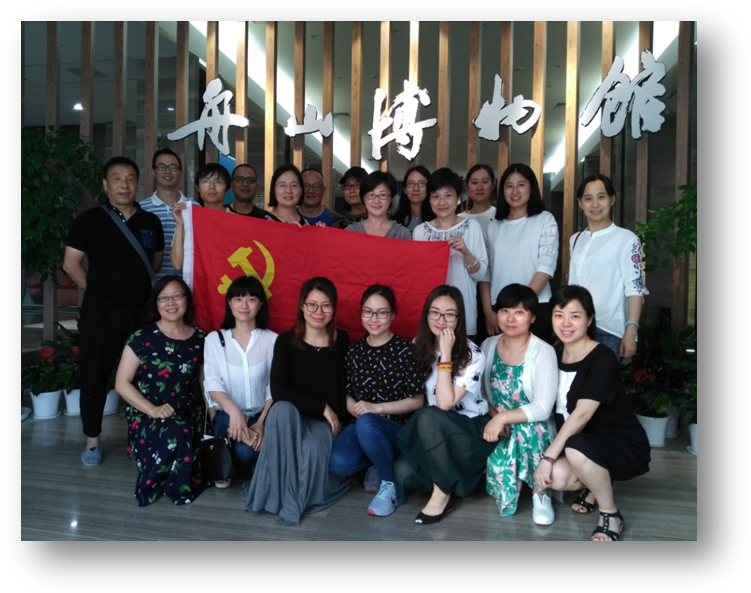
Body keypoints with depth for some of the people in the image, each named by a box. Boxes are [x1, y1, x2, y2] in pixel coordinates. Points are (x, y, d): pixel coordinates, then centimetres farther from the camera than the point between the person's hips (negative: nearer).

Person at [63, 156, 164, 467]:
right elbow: (71, 263, 0)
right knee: (94, 375, 6)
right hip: (100, 310, -2)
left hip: (141, 309, 3)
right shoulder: (89, 220, -3)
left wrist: (138, 286, 8)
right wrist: (98, 288, 1)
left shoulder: (151, 222, 6)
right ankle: (92, 440, 21)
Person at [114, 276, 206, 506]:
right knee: (174, 434, -34)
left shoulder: (199, 339, 6)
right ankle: (155, 479, -2)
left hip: (188, 416, 3)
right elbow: (122, 383, -4)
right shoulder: (142, 338, -3)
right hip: (147, 416, -2)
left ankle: (177, 483, 1)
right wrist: (153, 410, -16)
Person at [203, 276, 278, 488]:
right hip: (227, 413, 0)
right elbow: (212, 383, -8)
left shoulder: (272, 339, -1)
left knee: (246, 451, -29)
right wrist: (233, 410, -26)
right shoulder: (214, 339, 2)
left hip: (261, 414, 0)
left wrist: (261, 422, -16)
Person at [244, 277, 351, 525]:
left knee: (313, 448, -35)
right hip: (290, 416, 0)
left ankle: (300, 499, -2)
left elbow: (344, 386, 6)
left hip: (324, 421, 0)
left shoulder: (342, 341, 0)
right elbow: (279, 392, -15)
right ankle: (282, 496, -24)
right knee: (282, 409, -37)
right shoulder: (286, 341, -6)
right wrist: (321, 407, -17)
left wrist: (337, 419, -8)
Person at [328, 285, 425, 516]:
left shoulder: (404, 350, -8)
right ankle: (379, 466, 6)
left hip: (397, 428, -4)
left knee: (366, 424, -38)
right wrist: (354, 408, -11)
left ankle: (388, 484, -13)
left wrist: (376, 408, -18)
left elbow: (417, 401, -7)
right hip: (361, 426, 4)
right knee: (338, 463, -28)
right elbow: (347, 395, 12)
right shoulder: (354, 350, 6)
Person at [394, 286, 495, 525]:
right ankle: (449, 479, 3)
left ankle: (443, 492, -16)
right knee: (402, 473, -26)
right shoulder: (419, 346, 0)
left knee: (428, 417, -35)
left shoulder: (473, 355, -14)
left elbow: (444, 403, -24)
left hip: (473, 432, -4)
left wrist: (446, 354, -24)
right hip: (431, 437, 4)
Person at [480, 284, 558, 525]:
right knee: (497, 463, -25)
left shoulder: (543, 352, -15)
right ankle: (508, 493, 11)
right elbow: (482, 393, 7)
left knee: (525, 430, -36)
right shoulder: (488, 346, 1)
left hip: (534, 432, -3)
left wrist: (504, 417, -31)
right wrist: (494, 416, -12)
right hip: (499, 429, 3)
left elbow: (543, 408, -21)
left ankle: (540, 493, -11)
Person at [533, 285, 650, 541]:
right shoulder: (554, 354, -1)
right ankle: (595, 484, 12)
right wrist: (549, 455, -10)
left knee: (576, 449, -36)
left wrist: (549, 456, -28)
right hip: (585, 446, 6)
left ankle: (611, 515, -9)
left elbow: (582, 414, -27)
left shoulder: (602, 359, -21)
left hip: (624, 446, -6)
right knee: (555, 476, -23)